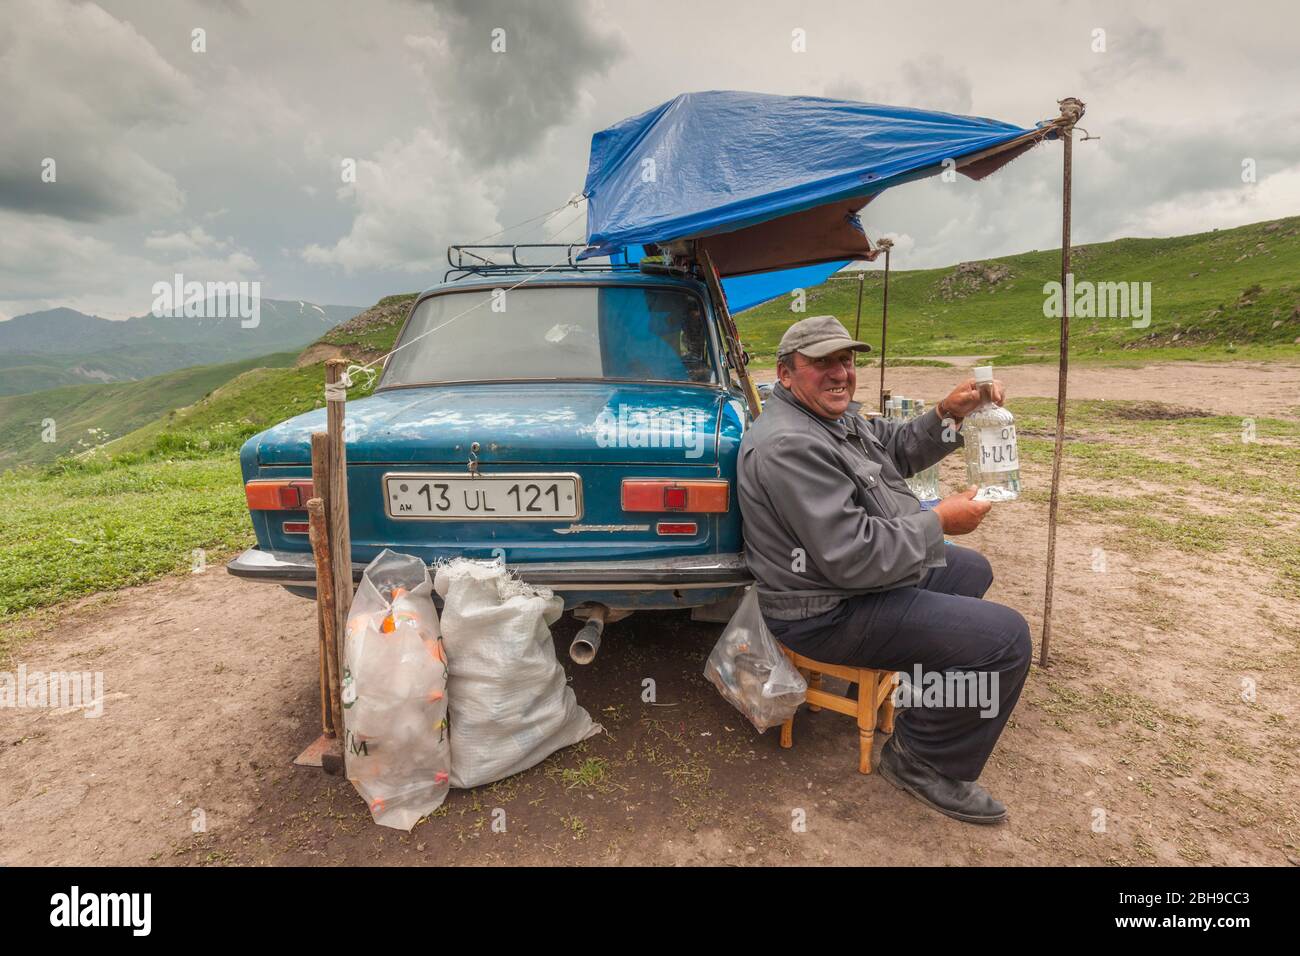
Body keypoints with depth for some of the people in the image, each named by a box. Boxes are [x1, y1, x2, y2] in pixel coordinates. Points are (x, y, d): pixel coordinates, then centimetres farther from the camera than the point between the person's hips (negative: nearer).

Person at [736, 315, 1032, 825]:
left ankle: (930, 679, 45)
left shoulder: (835, 414, 5)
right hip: (829, 612, -11)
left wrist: (948, 413, -4)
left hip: (871, 568, 11)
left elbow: (899, 448, 15)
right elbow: (853, 557, -31)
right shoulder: (790, 445, -29)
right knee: (1006, 637, -15)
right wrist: (939, 522, -19)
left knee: (972, 569, 30)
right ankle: (923, 760, 3)